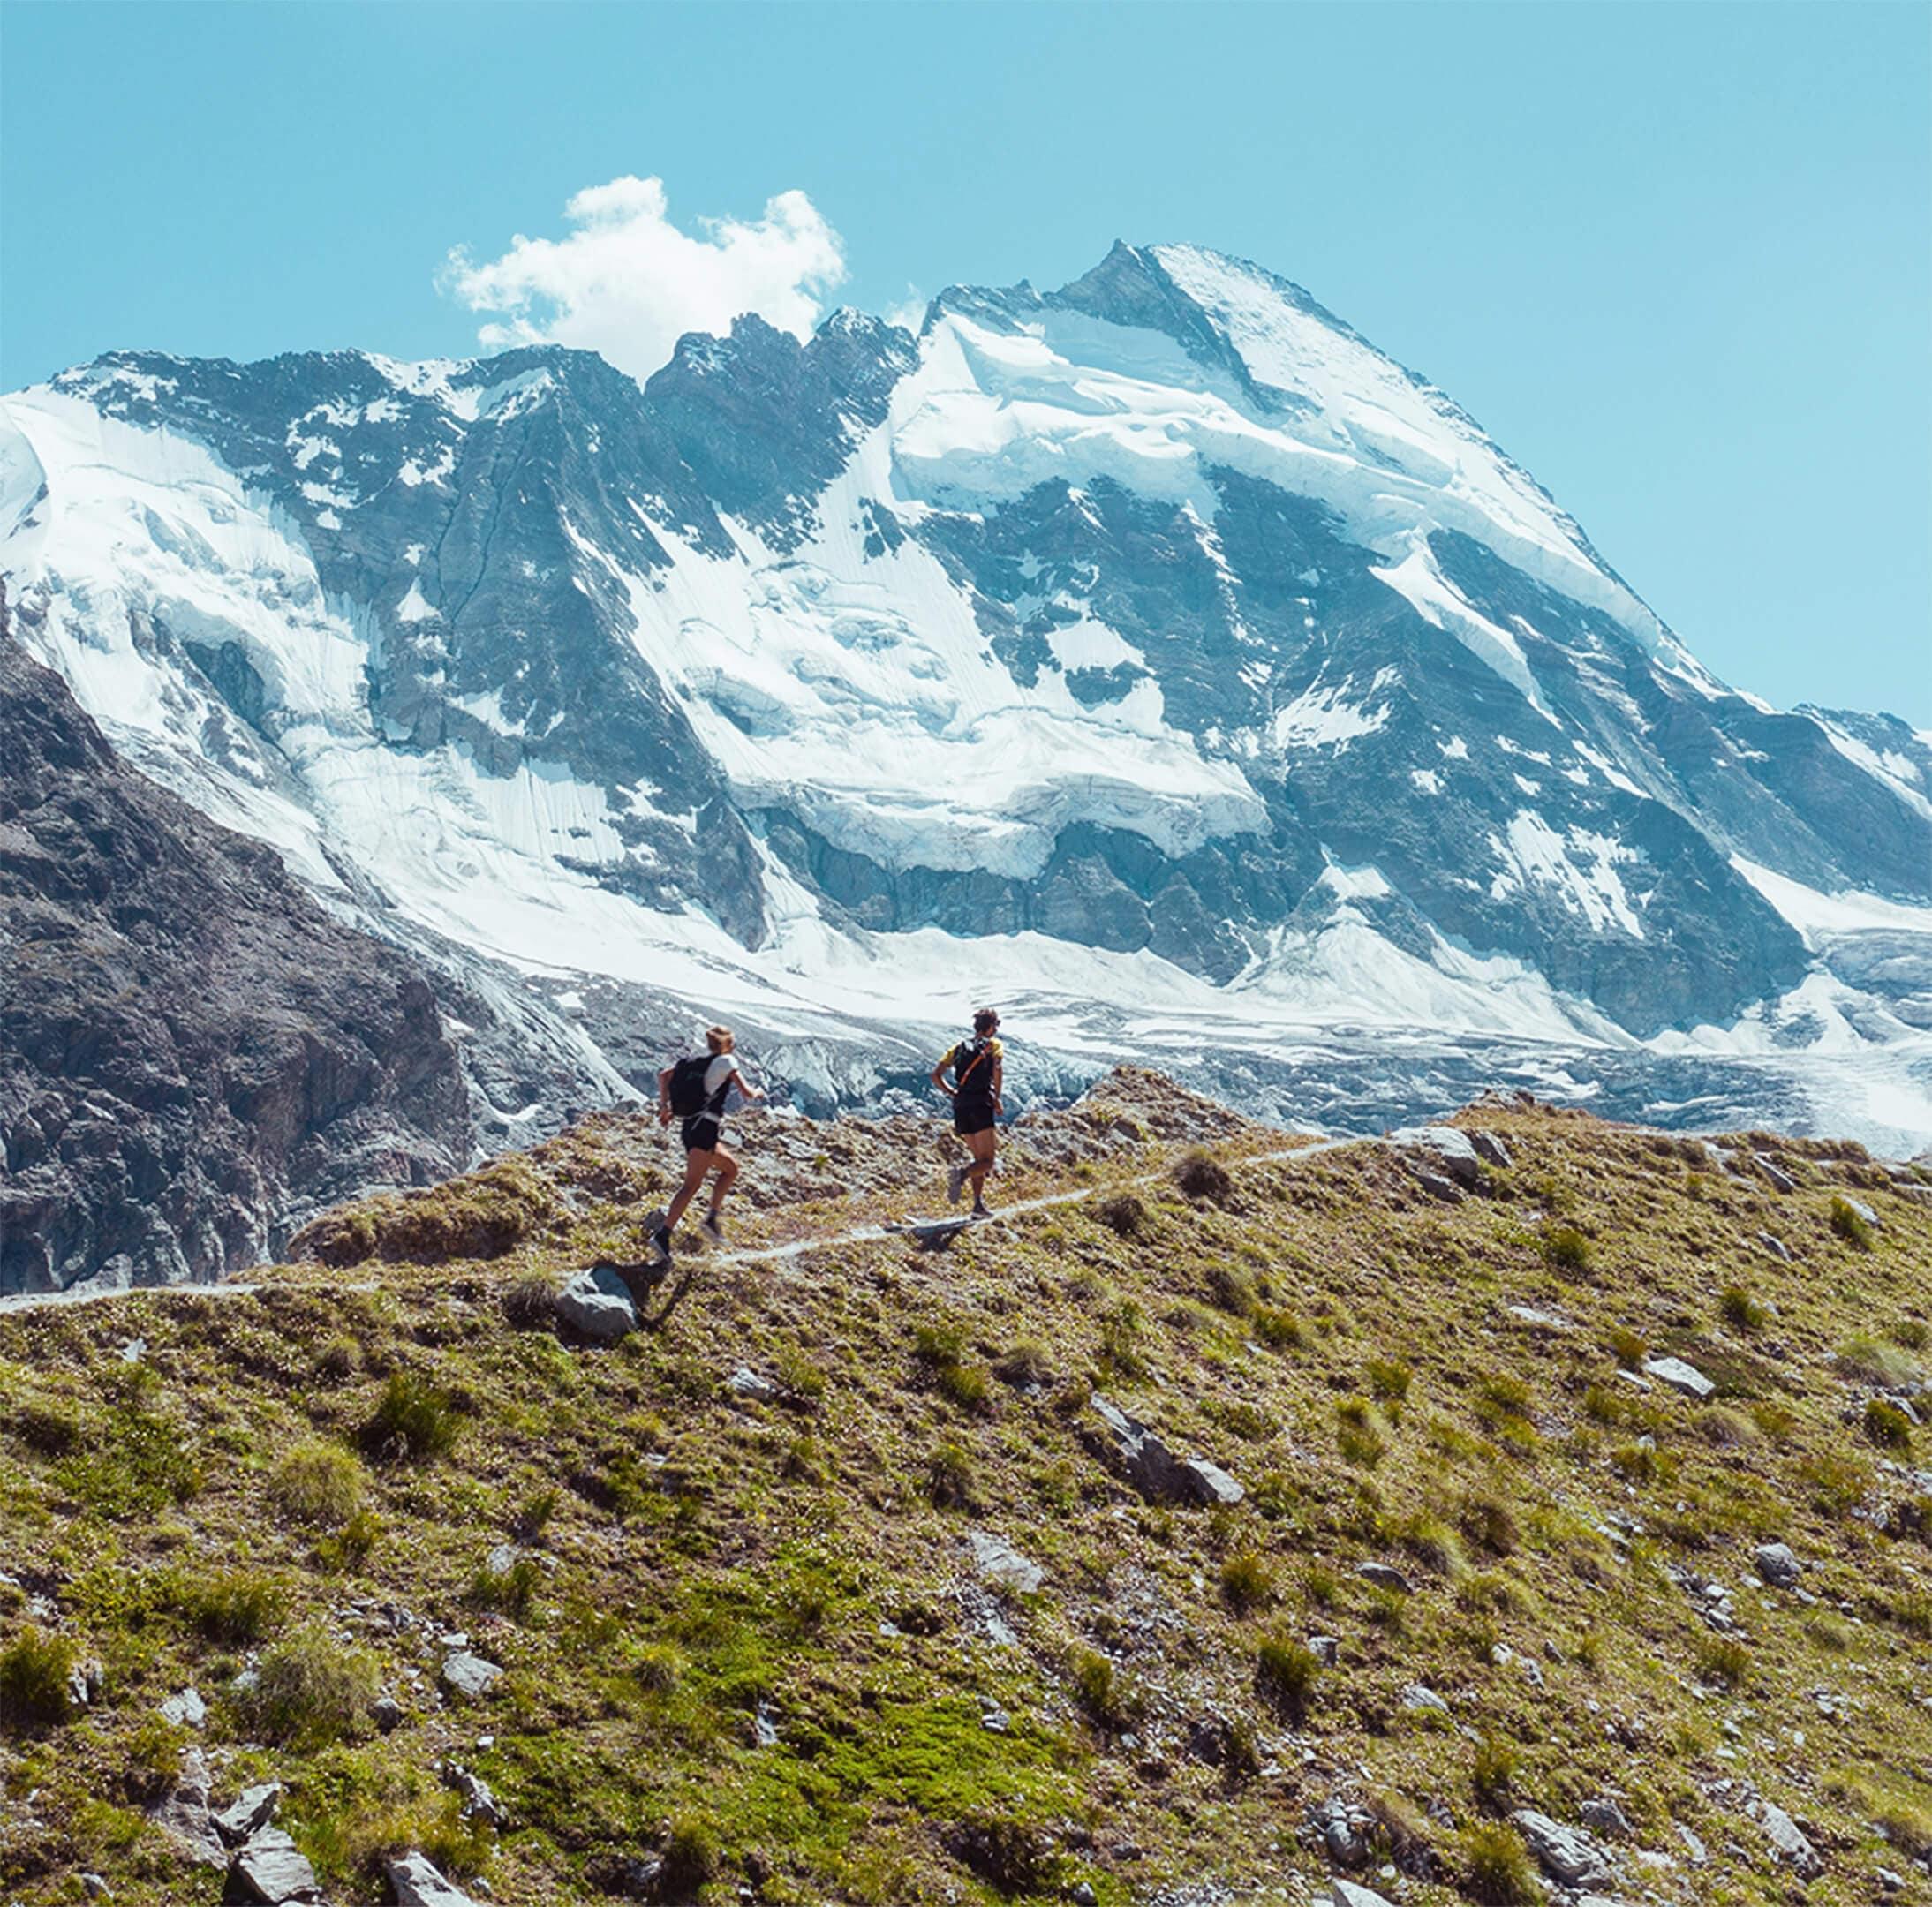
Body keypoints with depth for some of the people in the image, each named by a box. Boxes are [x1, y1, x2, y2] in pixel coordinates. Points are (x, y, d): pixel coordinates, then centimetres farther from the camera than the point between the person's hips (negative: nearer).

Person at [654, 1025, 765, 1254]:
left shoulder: (696, 1062, 18)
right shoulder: (726, 1061, -1)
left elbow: (664, 1075, 15)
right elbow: (747, 1092, -4)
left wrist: (664, 1106, 16)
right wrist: (758, 1092, 17)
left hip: (690, 1127, 8)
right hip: (706, 1128, -8)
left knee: (730, 1167, 23)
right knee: (692, 1184, -12)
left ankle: (714, 1217, 13)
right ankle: (663, 1235, -22)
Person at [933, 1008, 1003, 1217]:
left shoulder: (960, 1047, 19)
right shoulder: (994, 1046, 6)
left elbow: (936, 1074, 9)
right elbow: (998, 1069, -16)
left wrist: (952, 1094, 15)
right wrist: (997, 1098, -6)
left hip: (960, 1106, 5)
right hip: (981, 1104, -5)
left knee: (979, 1159, 16)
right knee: (986, 1161, -4)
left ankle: (979, 1204, 6)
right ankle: (961, 1173, -33)